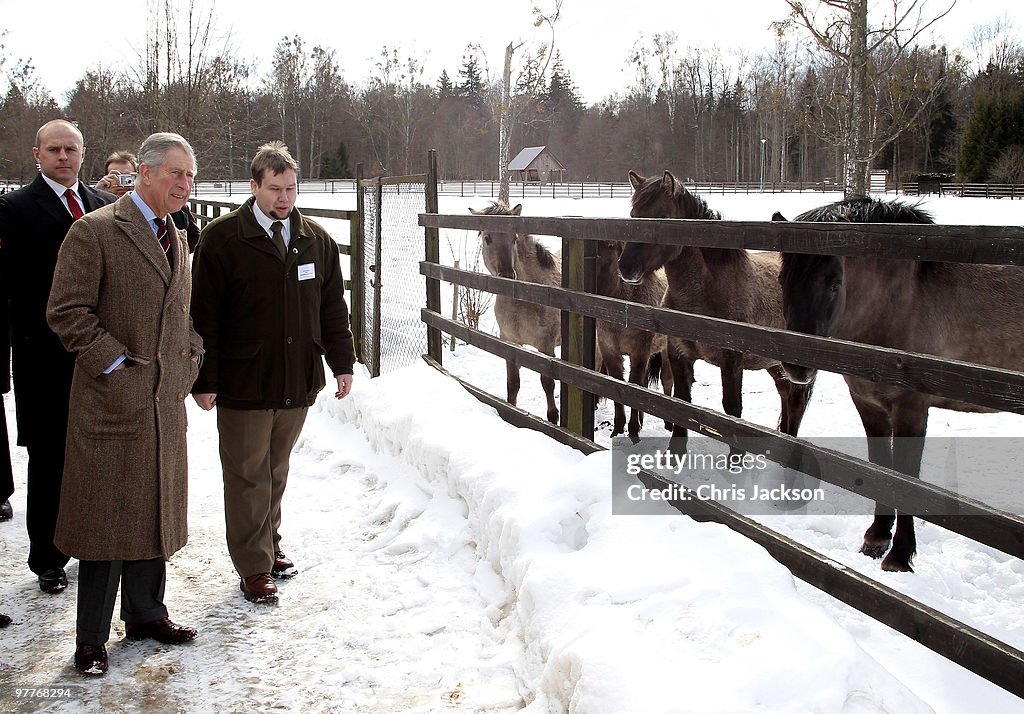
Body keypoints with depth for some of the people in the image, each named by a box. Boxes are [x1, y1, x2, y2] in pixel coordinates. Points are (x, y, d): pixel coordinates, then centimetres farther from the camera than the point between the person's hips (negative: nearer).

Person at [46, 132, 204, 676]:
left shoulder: (175, 238, 15)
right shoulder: (94, 231, -9)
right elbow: (66, 311, -12)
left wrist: (188, 363, 11)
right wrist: (114, 364, -14)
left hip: (165, 405, 7)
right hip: (112, 402, -7)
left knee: (154, 513, 15)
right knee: (106, 519, 0)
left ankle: (145, 614, 29)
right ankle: (92, 637, 12)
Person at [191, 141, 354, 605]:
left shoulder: (316, 241, 7)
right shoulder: (222, 239, -7)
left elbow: (332, 308, 14)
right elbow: (203, 315, -7)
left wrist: (342, 363, 10)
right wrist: (204, 380, -10)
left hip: (298, 381, 4)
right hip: (243, 382, -4)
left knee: (275, 473, 17)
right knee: (248, 476, 4)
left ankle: (269, 546, 33)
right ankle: (253, 567, 14)